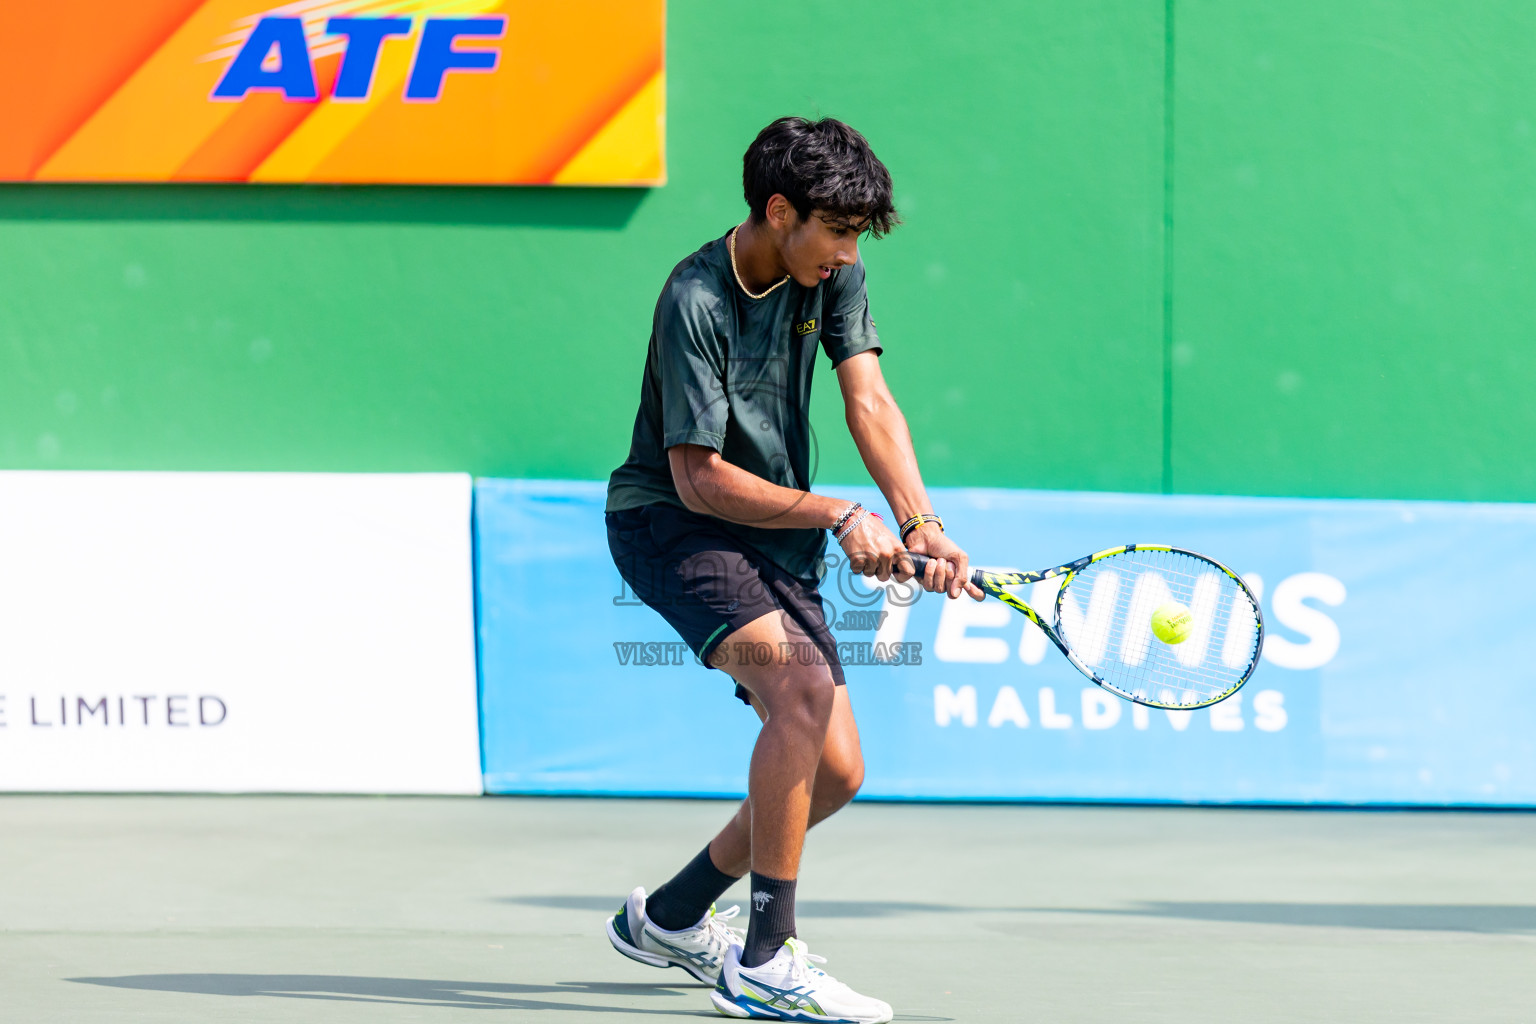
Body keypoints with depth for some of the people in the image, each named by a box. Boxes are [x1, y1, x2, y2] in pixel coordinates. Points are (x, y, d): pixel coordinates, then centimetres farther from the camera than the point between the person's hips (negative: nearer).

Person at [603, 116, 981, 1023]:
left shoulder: (832, 274, -1)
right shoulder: (696, 302, -22)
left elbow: (870, 404, -9)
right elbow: (701, 478, -21)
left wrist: (923, 525, -24)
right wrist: (839, 515, -26)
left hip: (775, 541, 8)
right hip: (668, 522, -8)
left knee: (837, 772, 1)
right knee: (804, 686, -31)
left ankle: (670, 916, 24)